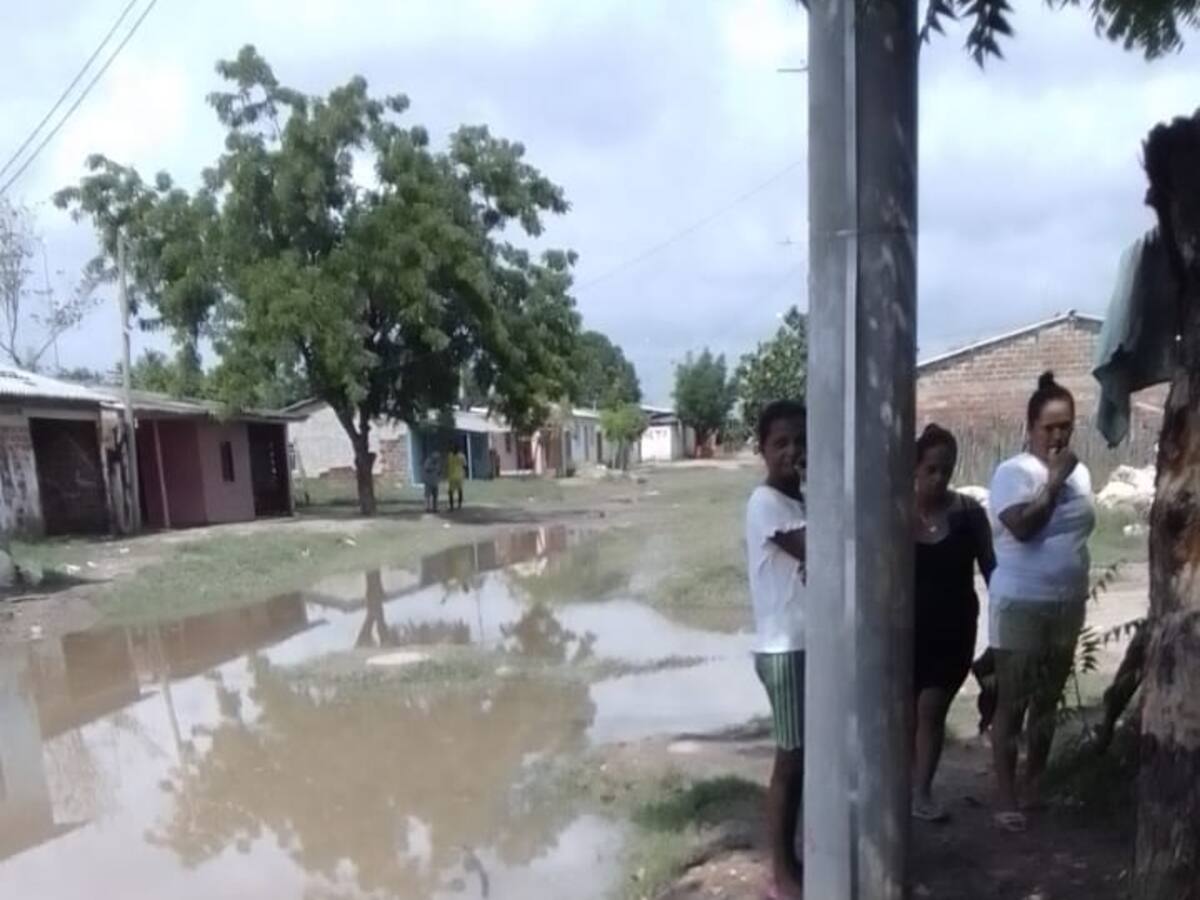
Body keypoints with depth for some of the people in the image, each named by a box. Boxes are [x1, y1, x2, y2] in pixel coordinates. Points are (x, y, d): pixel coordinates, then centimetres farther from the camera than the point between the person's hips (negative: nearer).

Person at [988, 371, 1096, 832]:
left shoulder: (1079, 472, 9)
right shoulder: (1013, 472, -12)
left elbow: (1075, 536, 17)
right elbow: (1022, 526, -26)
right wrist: (1054, 479, -19)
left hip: (1067, 606, 7)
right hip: (1020, 605, -7)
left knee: (1047, 703, 16)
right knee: (1011, 705, 0)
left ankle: (1035, 787, 30)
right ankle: (1007, 799, 8)